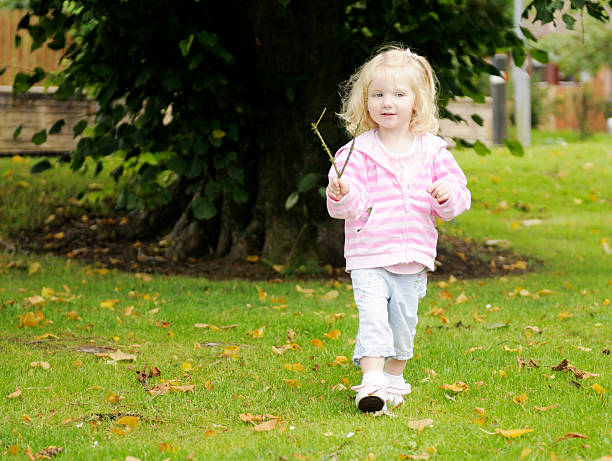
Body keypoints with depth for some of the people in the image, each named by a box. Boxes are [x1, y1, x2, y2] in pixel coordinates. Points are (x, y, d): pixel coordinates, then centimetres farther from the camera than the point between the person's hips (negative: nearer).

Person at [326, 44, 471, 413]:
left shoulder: (432, 151, 4)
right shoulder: (357, 152, -4)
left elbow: (458, 198, 8)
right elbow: (353, 207, -10)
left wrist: (449, 195, -15)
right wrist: (342, 195, -31)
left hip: (414, 257, 3)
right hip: (368, 256, -3)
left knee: (404, 320, 10)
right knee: (373, 315, -16)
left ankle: (394, 377, 27)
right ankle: (371, 381, -18)